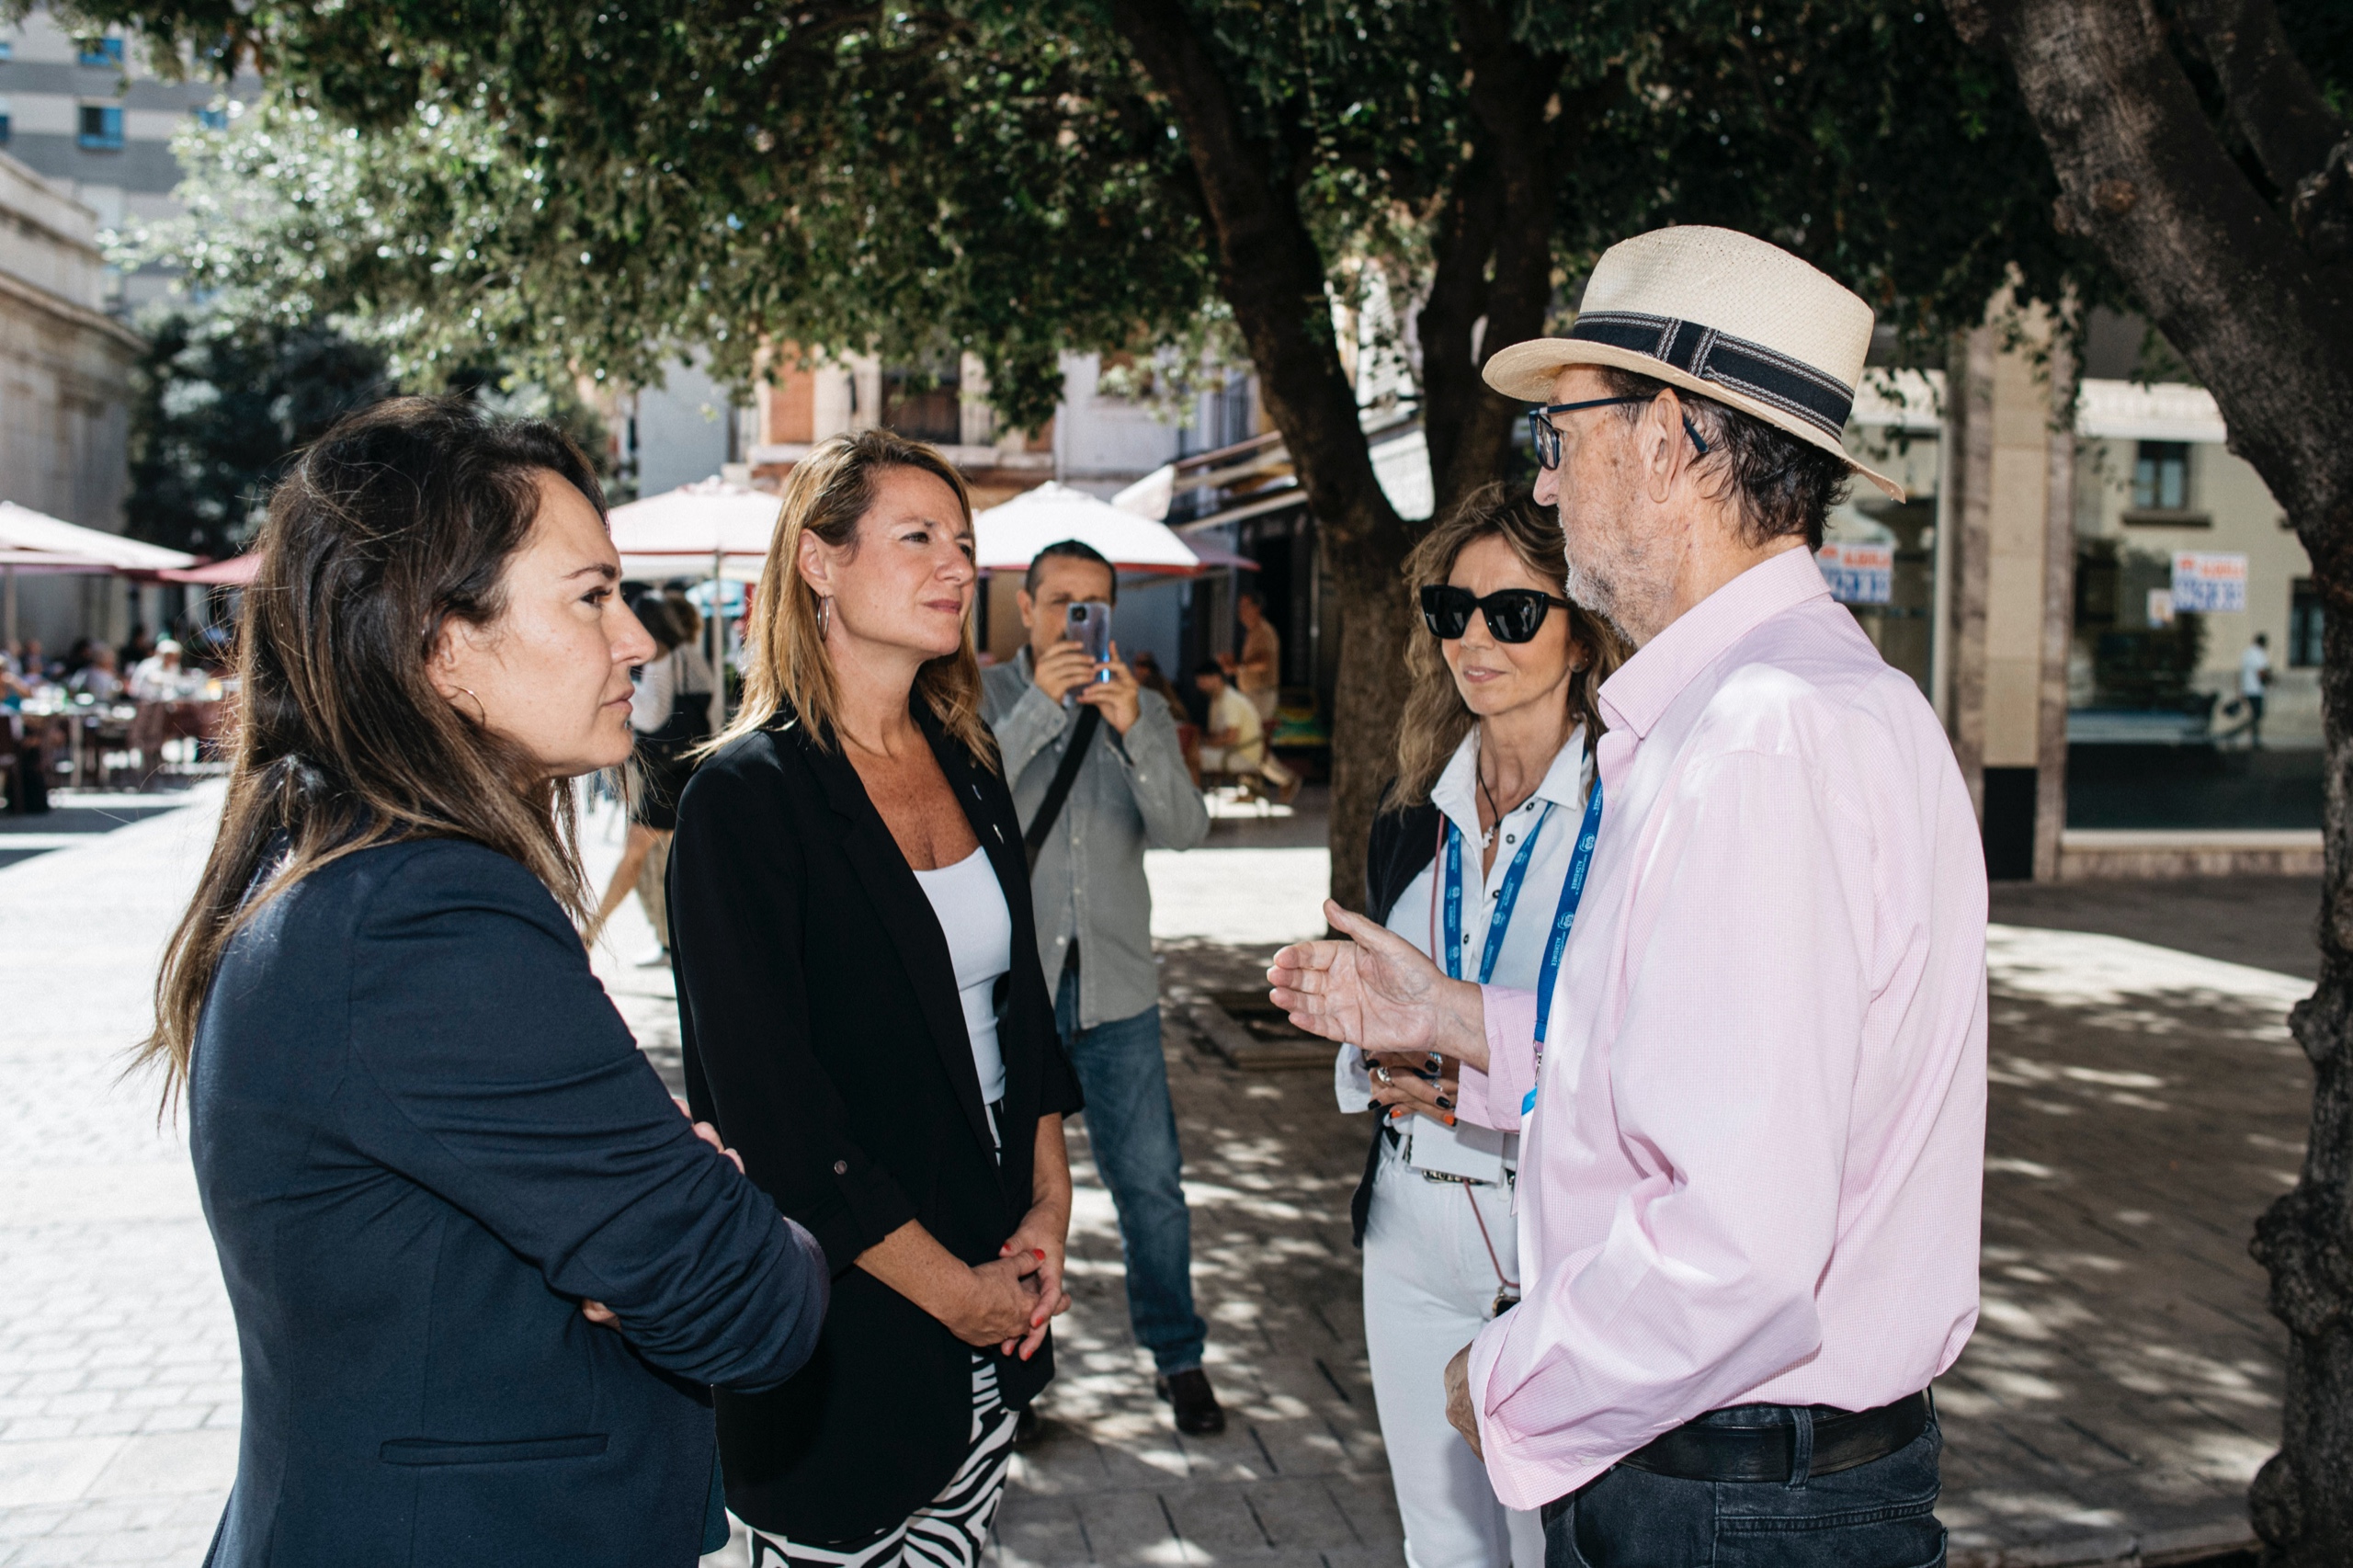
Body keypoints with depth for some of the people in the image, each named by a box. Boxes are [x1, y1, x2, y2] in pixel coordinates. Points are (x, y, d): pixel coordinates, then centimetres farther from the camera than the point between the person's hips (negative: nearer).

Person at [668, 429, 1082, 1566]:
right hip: (845, 1317, -6)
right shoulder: (747, 795, -15)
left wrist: (1048, 1207, 2)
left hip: (995, 1290, 6)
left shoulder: (966, 766, 7)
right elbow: (769, 1106, -18)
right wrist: (951, 1290, -12)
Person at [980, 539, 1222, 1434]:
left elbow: (1185, 829, -6)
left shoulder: (1142, 712, 9)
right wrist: (1040, 707, -22)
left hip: (1114, 988, 2)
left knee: (1151, 1184, 5)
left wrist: (1131, 730, -21)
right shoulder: (983, 699, 2)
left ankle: (1177, 1358, 23)